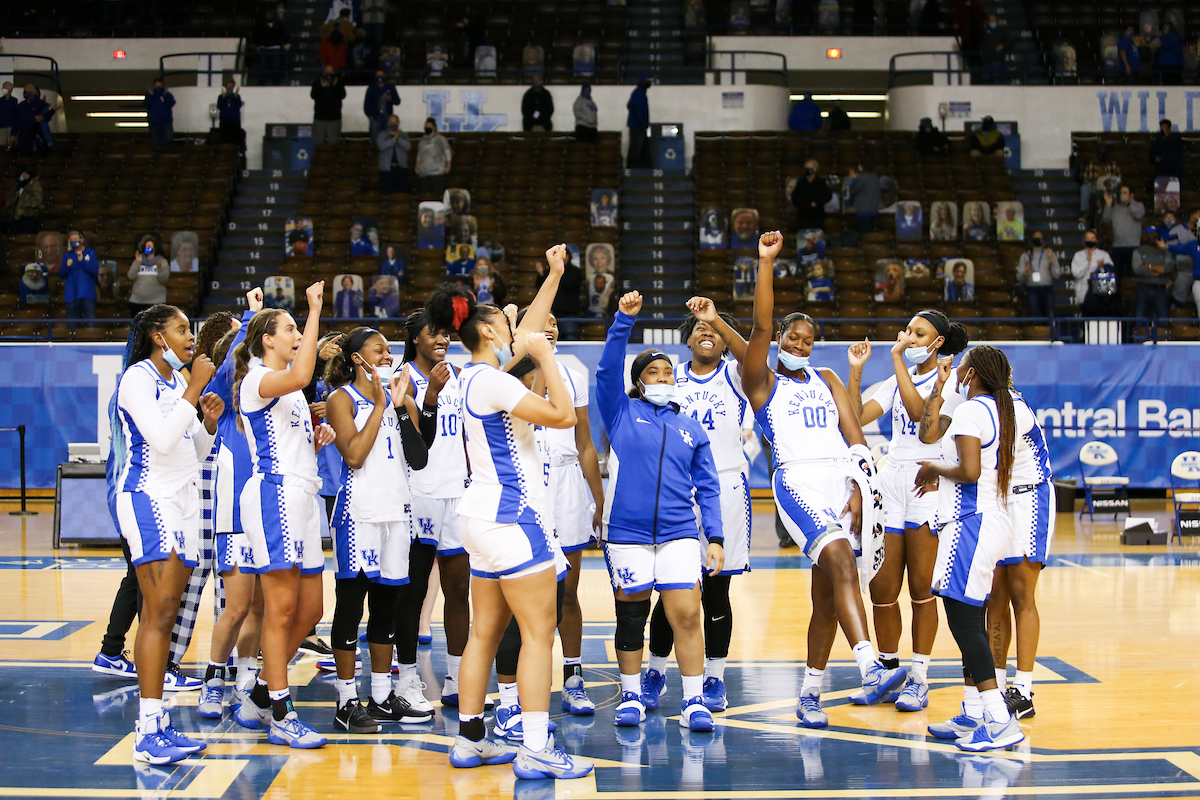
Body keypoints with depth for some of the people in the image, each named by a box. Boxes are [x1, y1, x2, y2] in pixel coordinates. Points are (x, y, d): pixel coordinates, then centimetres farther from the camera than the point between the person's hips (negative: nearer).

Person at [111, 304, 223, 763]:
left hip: (183, 498, 8)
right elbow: (161, 438, -20)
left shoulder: (179, 381, 18)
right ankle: (148, 733, -17)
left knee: (165, 616, 6)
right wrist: (195, 390, -17)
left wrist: (210, 420, 4)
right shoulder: (138, 378, -7)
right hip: (148, 497, -8)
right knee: (158, 613, -15)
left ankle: (157, 725, 7)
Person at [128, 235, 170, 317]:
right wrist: (137, 262, -6)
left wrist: (159, 268, -22)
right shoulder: (138, 262, 12)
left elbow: (164, 279, -6)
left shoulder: (163, 262, 6)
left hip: (156, 301, -3)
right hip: (137, 301, 3)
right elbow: (131, 276, -1)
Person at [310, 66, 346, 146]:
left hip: (334, 118, -1)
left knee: (333, 142, -3)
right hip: (320, 118, 1)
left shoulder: (339, 82, 5)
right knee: (318, 142, 0)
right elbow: (313, 95, -6)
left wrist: (335, 86, -20)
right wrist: (321, 87, -19)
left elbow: (342, 96, -7)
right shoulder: (317, 82, 6)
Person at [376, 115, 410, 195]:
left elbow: (407, 146, -4)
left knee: (402, 192, -6)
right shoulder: (382, 134, 8)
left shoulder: (404, 135, 13)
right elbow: (382, 146, -10)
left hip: (400, 167, 1)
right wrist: (394, 138, -13)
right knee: (386, 191, -6)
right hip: (387, 168, -1)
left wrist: (398, 138, -15)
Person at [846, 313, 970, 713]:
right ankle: (887, 671, 16)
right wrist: (855, 370, 0)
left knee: (921, 590, -4)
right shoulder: (899, 380, 17)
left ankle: (919, 678, 3)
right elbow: (857, 417, 8)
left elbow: (919, 411, -21)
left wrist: (898, 358, -18)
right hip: (891, 481, 6)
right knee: (882, 589, 3)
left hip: (929, 483, -6)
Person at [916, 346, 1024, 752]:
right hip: (993, 520, 10)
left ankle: (1000, 720, -14)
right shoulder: (1001, 411, 16)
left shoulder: (970, 411, -13)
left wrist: (936, 469, -6)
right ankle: (973, 714, 19)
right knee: (970, 622, 14)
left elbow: (969, 471, -23)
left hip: (970, 524, -10)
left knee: (964, 622, -10)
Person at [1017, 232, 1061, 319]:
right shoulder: (1026, 255, 10)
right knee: (1034, 316, -6)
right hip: (1032, 289, 0)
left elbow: (1057, 275, 2)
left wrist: (1051, 259, -8)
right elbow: (1019, 277, 8)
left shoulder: (1050, 254, 9)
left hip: (1047, 289, 0)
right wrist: (1025, 273, -14)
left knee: (1049, 317, -4)